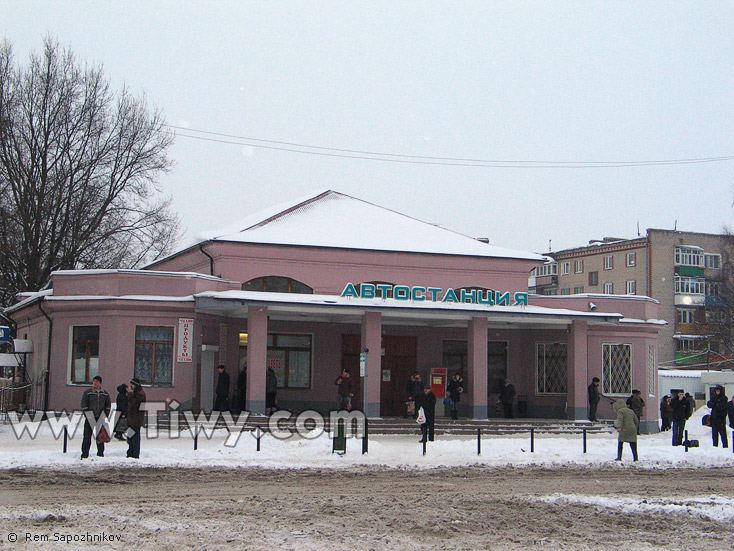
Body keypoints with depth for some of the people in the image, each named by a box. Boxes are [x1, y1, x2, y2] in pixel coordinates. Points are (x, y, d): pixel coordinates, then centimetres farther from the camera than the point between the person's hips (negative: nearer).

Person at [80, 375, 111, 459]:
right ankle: (84, 455, 0)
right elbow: (84, 405, -2)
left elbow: (108, 406, 14)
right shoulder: (87, 392, 1)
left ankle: (100, 454, 13)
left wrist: (105, 416, 1)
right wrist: (88, 415, -12)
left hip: (100, 418, 2)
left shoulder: (105, 394, 9)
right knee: (87, 436, -4)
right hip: (89, 418, -2)